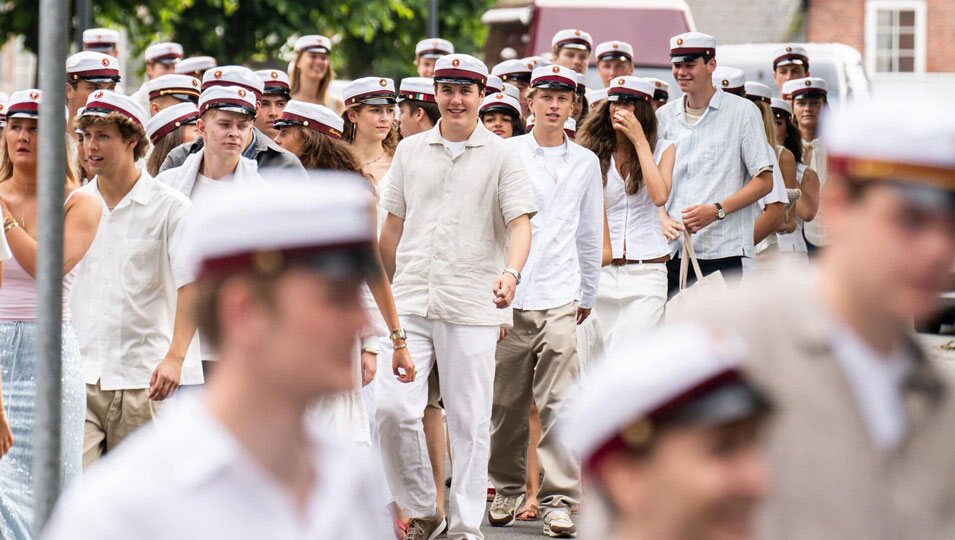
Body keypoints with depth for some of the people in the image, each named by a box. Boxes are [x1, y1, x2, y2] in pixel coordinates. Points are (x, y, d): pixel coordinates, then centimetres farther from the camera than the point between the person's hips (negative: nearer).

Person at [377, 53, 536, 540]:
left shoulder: (500, 155, 2)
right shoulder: (410, 150, 11)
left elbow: (520, 222, -5)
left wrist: (511, 272, -23)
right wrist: (391, 290, 17)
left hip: (472, 307, -2)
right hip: (410, 303, 2)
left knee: (469, 422, 0)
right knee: (392, 408, -8)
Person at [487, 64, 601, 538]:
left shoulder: (586, 162, 12)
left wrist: (587, 295, 20)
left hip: (560, 299, 0)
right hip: (508, 296, 0)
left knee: (558, 402, -8)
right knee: (506, 403, 5)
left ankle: (560, 499, -6)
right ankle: (507, 489, 20)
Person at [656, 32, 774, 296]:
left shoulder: (742, 112, 2)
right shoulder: (664, 116, 14)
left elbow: (764, 180, -1)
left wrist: (716, 210, -14)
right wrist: (663, 219, -4)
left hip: (722, 252, -4)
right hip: (672, 251, 4)